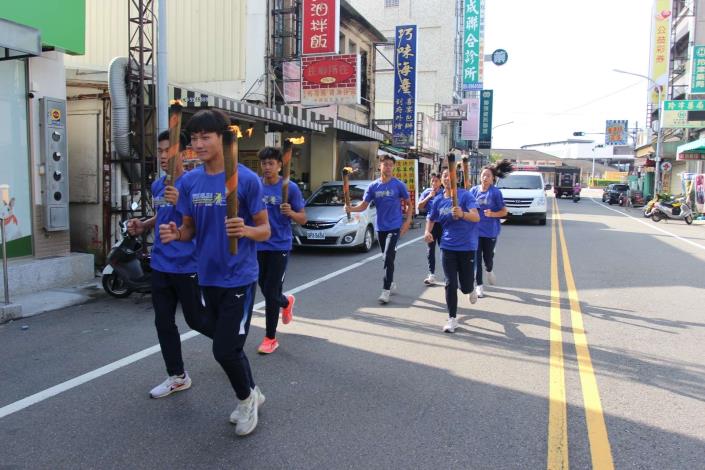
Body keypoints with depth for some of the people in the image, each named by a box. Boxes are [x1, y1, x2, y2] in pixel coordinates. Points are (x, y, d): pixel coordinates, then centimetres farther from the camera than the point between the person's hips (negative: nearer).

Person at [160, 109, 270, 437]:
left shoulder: (246, 179, -12)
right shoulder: (189, 181, 4)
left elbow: (265, 231, -9)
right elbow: (190, 229, 11)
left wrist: (245, 230, -30)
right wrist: (175, 234, -12)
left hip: (239, 277, -6)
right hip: (207, 277, 6)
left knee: (225, 349, -6)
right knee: (228, 345, 17)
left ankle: (246, 397, 24)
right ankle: (252, 395, 40)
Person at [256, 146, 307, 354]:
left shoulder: (290, 188, -6)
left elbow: (303, 219, -3)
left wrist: (290, 213, -23)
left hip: (279, 246, -4)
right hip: (258, 246, 4)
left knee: (271, 292, -4)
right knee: (265, 289, 15)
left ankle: (271, 337, 11)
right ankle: (287, 302, 49)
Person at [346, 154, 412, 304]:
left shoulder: (399, 185, -5)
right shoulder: (373, 186, 2)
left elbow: (408, 204, 4)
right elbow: (364, 205, -1)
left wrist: (407, 221, -6)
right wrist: (351, 208, -20)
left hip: (394, 226, -4)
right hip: (380, 227, 4)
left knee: (388, 257, -13)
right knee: (387, 257, 16)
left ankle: (386, 290, -10)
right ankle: (391, 283, 33)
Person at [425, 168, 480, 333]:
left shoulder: (465, 195, -10)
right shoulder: (438, 200, 4)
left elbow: (476, 217, -22)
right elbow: (431, 219, 20)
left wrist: (462, 214, -42)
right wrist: (428, 231, -1)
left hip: (467, 246, -3)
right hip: (447, 246, 3)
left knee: (465, 286, 5)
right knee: (451, 284, -2)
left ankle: (471, 290, 43)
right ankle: (452, 319, 9)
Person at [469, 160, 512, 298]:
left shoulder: (496, 192, -8)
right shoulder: (474, 190, 1)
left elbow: (504, 211, -5)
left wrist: (492, 214, -22)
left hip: (490, 230, -2)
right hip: (475, 229, 2)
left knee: (488, 257, 8)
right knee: (477, 258, 1)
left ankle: (489, 271, 43)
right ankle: (479, 285, 13)